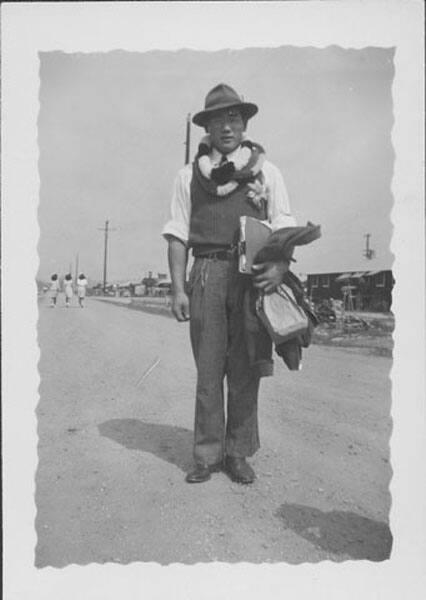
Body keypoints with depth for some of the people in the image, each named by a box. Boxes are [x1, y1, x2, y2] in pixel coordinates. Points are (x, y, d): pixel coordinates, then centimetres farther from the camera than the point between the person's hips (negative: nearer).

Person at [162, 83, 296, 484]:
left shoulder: (266, 172, 12)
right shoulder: (189, 175, 13)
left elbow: (284, 228, 5)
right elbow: (177, 235, 9)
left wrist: (280, 266, -15)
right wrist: (178, 289, -1)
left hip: (253, 275, 0)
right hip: (206, 274, 1)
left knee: (245, 369, 3)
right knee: (207, 368, 2)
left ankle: (239, 453, 16)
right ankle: (207, 455, 14)